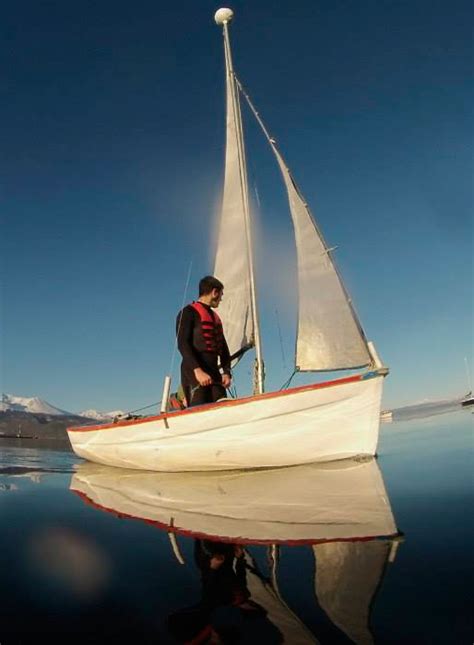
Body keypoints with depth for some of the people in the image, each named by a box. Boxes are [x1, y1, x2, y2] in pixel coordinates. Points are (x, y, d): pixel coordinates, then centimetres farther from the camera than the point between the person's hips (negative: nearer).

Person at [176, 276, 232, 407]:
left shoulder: (216, 317, 24)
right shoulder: (189, 312, 2)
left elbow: (223, 348, 19)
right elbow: (183, 344, -11)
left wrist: (226, 372, 3)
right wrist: (197, 370, -22)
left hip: (214, 373, 7)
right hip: (194, 372, -7)